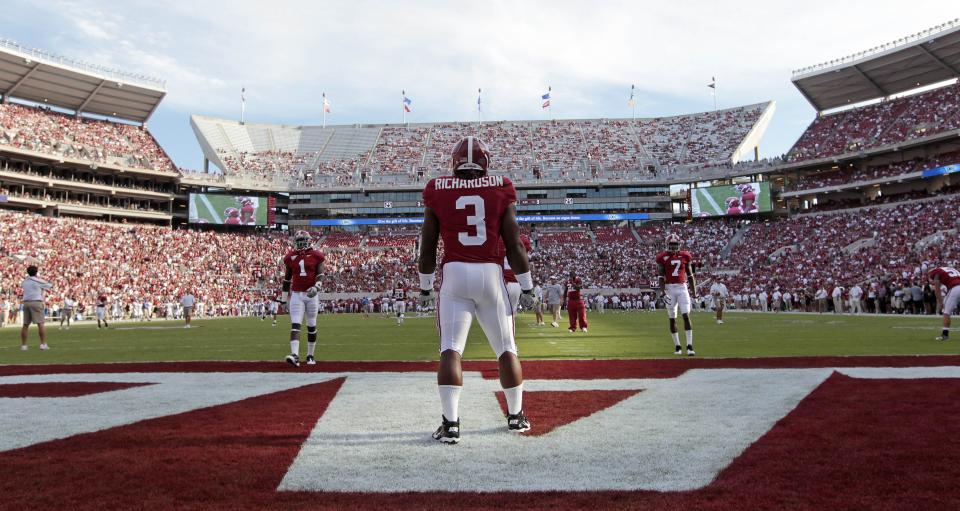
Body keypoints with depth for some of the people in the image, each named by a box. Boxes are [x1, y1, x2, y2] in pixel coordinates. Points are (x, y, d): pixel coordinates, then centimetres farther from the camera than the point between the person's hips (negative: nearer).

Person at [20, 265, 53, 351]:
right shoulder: (39, 281, 1)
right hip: (36, 302, -5)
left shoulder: (24, 281, 14)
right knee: (40, 323, -8)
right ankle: (43, 344, -15)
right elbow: (50, 286, 12)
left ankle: (23, 345, 9)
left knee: (25, 325, 8)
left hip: (26, 303, 5)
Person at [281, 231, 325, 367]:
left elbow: (320, 275, -5)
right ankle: (295, 355, -22)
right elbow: (287, 279, 12)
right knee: (295, 325, -12)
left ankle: (310, 355, 18)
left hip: (311, 294, -1)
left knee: (311, 326, 8)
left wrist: (316, 287, -25)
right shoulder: (290, 257, 7)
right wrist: (284, 298, 14)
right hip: (296, 295, 1)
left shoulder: (316, 256, 1)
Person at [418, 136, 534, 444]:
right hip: (491, 274, 1)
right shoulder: (501, 190, 3)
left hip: (454, 273, 0)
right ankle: (516, 416, 23)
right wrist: (527, 287, 9)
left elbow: (428, 245, 6)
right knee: (506, 349, 13)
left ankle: (451, 423, -7)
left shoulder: (438, 191, 4)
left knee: (451, 350, 0)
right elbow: (514, 244, 1)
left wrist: (425, 286, 18)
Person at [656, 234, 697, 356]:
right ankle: (677, 346, 15)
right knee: (672, 319, 5)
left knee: (686, 316, -9)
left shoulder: (685, 256, 5)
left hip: (682, 288, 1)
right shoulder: (662, 257, 0)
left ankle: (689, 346, -9)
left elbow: (690, 275, 11)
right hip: (669, 289, 0)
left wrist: (694, 292, 10)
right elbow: (661, 277, -2)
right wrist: (663, 293, -12)